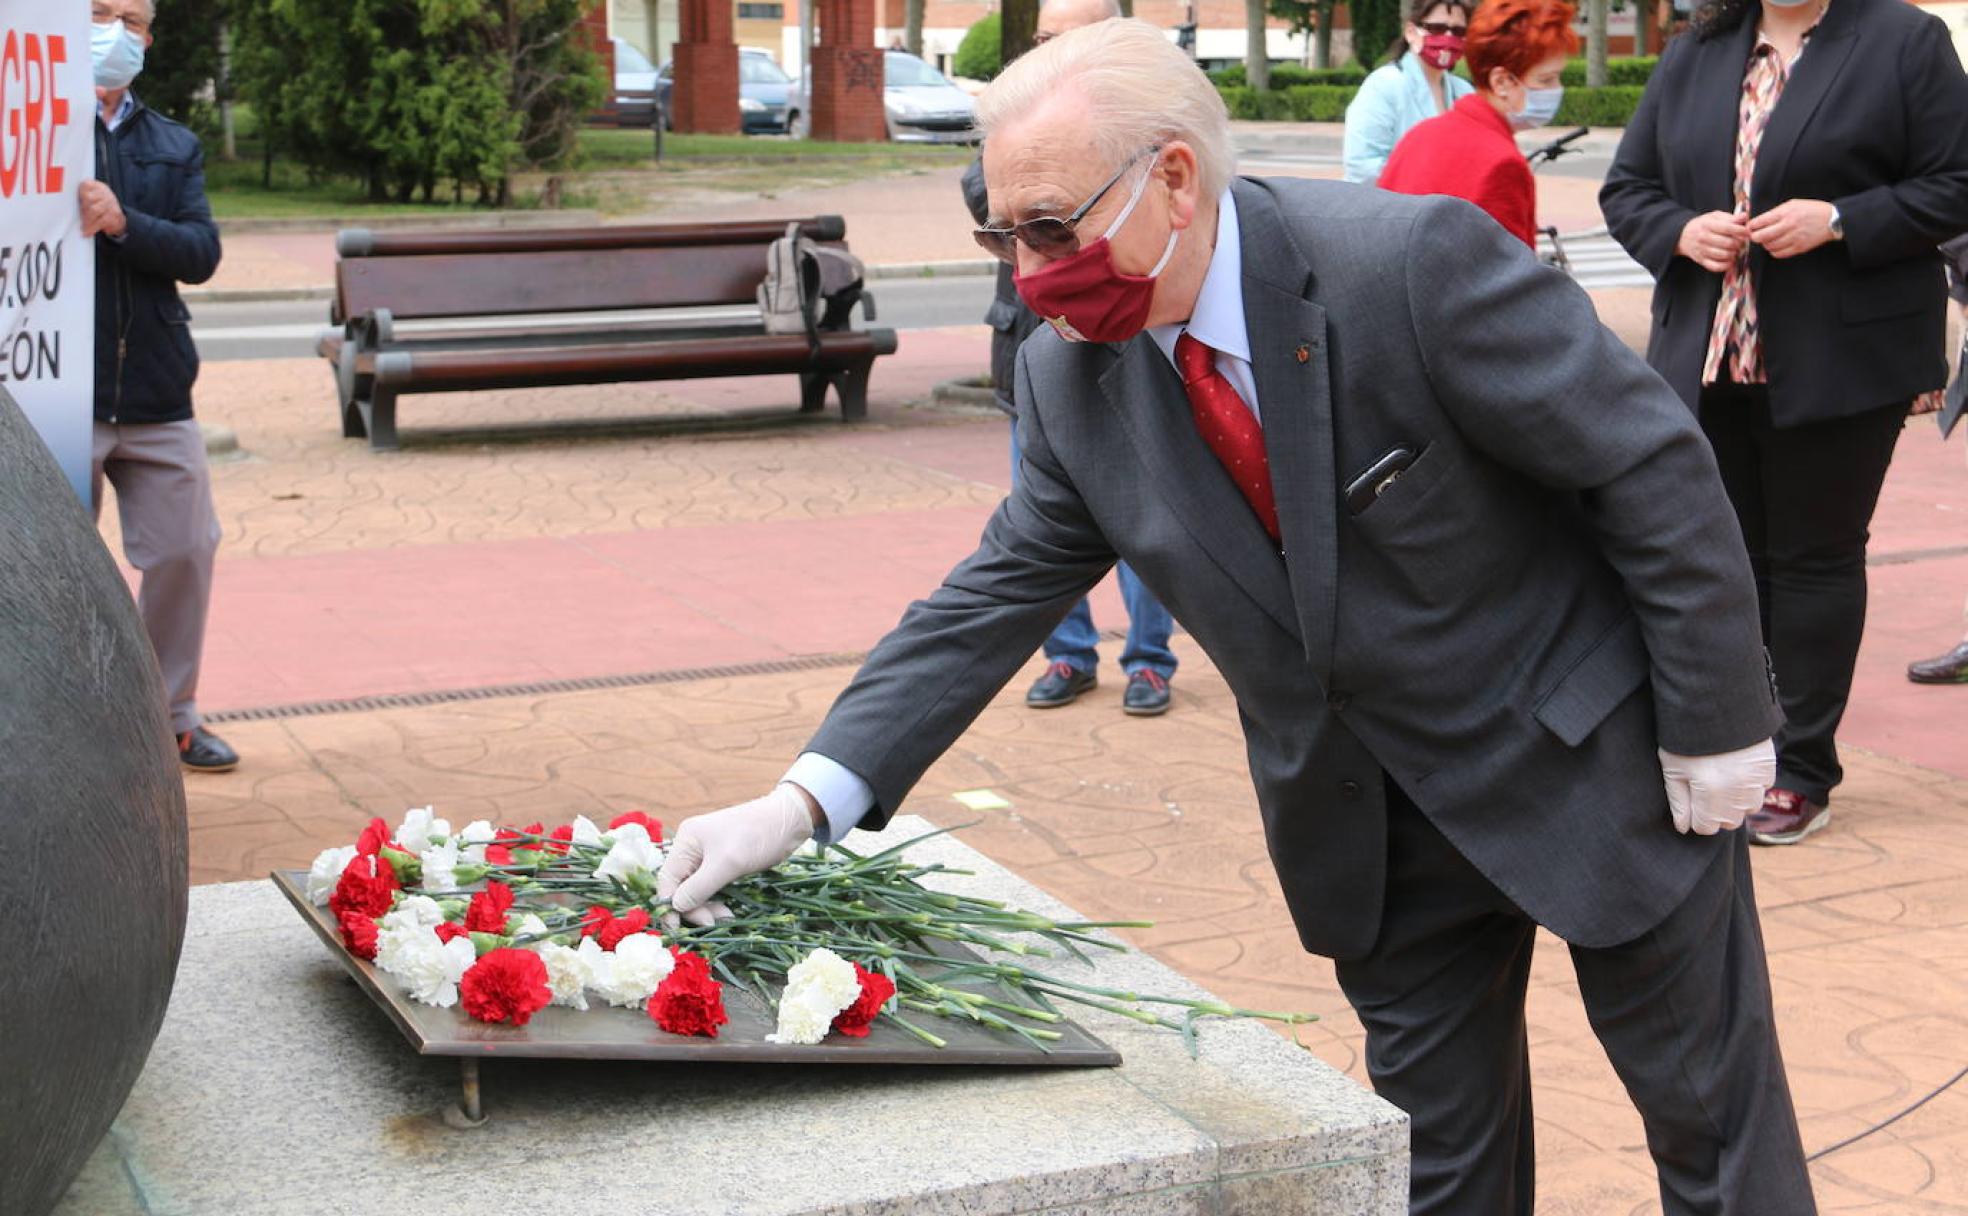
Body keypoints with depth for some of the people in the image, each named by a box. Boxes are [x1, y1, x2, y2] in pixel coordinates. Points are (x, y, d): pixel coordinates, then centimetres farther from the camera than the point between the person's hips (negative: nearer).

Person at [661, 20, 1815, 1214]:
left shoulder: (1412, 262, -27)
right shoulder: (1071, 377, -9)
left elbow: (1653, 465, -20)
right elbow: (998, 595, -4)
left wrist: (1715, 719, -15)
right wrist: (805, 800, -14)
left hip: (1595, 754, -4)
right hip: (1370, 826, 5)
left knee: (1711, 1113, 11)